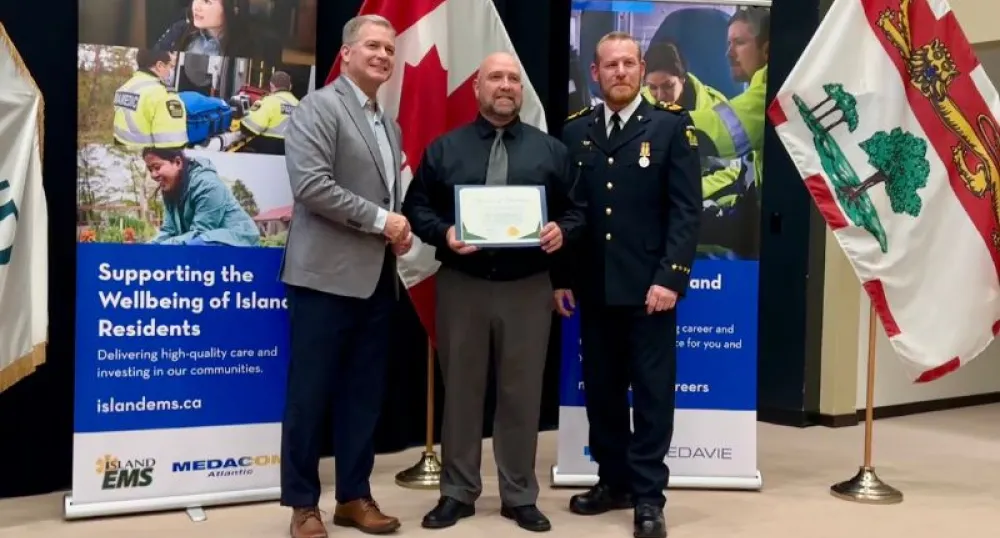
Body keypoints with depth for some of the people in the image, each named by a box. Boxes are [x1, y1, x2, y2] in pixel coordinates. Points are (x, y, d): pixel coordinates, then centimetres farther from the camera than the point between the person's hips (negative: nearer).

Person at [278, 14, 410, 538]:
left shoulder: (389, 124, 19)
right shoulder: (318, 106, -6)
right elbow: (311, 185, -18)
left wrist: (400, 229, 5)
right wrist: (380, 220, -15)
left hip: (376, 278, 8)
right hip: (327, 275, -7)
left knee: (364, 394, 11)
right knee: (310, 393, 1)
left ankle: (354, 496, 23)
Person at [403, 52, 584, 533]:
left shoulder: (551, 150, 9)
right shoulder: (444, 149, 8)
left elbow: (577, 208, 9)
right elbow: (416, 206, 6)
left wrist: (562, 230, -12)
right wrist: (443, 232, -13)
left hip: (528, 289, 0)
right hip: (460, 286, 0)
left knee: (522, 393, 5)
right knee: (461, 390, 7)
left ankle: (520, 496, 17)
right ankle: (457, 493, 19)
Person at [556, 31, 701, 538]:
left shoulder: (671, 127, 0)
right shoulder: (575, 131, 9)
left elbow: (686, 210, -6)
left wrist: (670, 277, -14)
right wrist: (561, 278, 4)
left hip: (649, 287, -3)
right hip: (592, 287, 4)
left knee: (652, 394, 2)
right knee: (601, 391, 11)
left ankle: (648, 496, 12)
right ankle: (613, 481, 25)